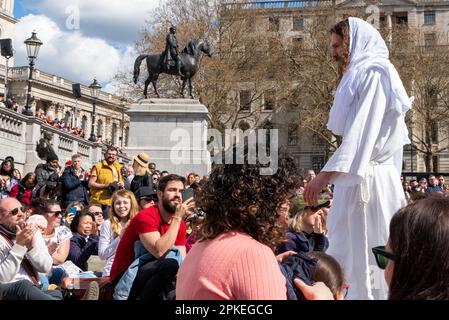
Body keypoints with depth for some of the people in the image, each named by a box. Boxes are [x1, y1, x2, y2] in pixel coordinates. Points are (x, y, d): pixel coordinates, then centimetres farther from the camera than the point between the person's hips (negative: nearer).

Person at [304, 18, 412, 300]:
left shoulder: (374, 74, -10)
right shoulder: (360, 75, 21)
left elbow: (362, 132, -21)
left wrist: (326, 175, -26)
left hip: (366, 179, -10)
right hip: (358, 176, 10)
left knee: (363, 251, -5)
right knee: (349, 251, 11)